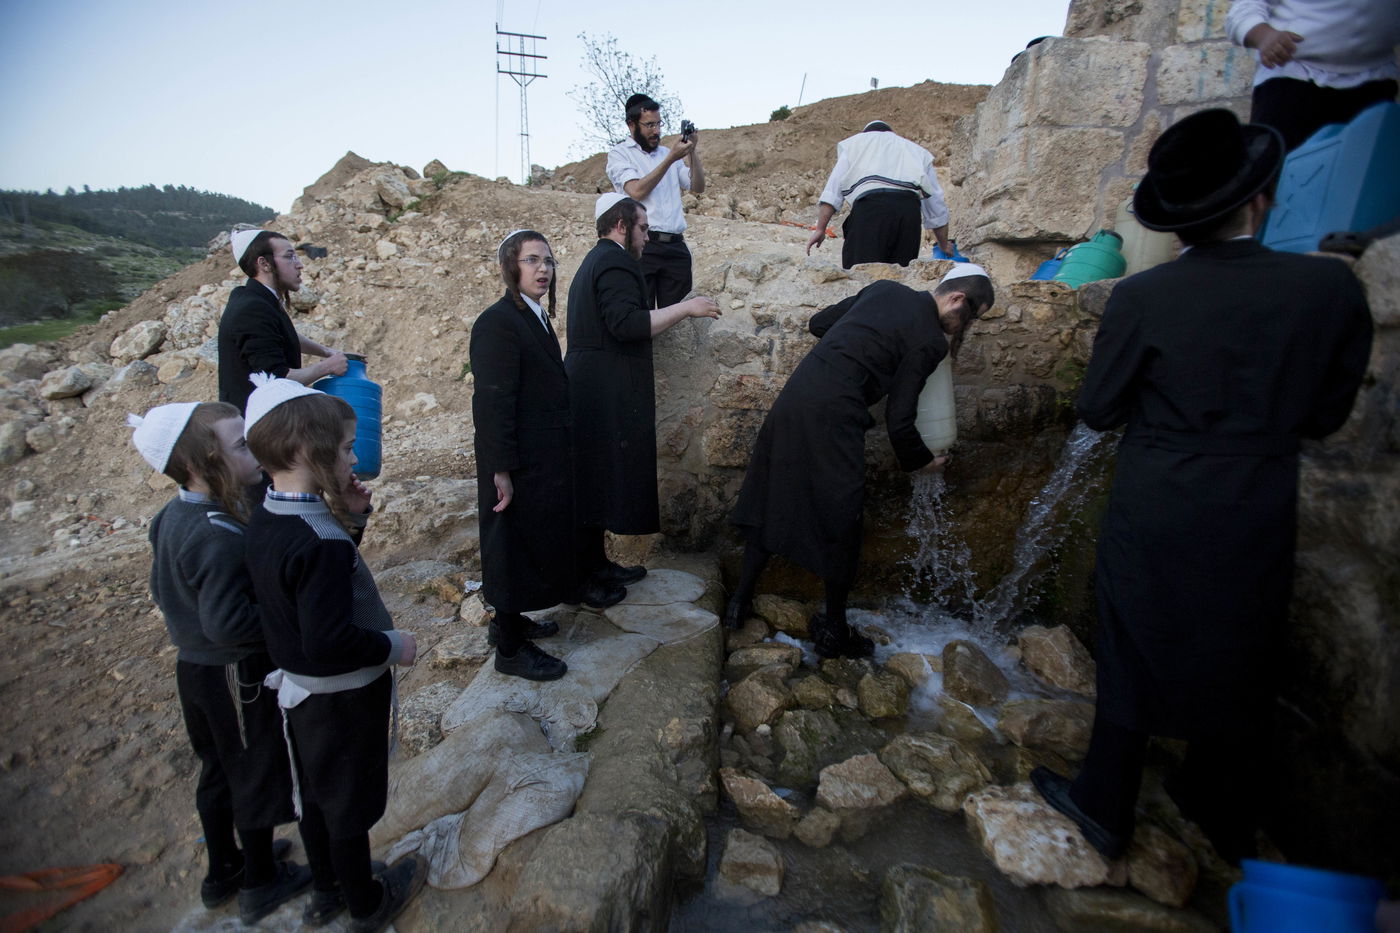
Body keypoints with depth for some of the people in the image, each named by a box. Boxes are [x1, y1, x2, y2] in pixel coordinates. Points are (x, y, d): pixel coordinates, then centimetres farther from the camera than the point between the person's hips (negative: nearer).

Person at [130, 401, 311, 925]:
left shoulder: (171, 517, -2)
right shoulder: (220, 537, -31)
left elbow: (164, 590, 9)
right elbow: (228, 622, -32)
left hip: (194, 665, 9)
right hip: (238, 676, -9)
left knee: (219, 770, 26)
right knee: (258, 776, 13)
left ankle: (222, 871, 47)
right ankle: (259, 885, 34)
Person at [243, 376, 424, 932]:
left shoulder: (266, 520, -6)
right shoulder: (321, 544, -34)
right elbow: (330, 643, -35)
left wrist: (349, 517, -7)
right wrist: (392, 646, -19)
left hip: (299, 689, 8)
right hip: (342, 697, -8)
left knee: (318, 795, 27)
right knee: (350, 804, 15)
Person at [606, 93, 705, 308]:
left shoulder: (667, 153, 20)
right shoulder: (619, 153, 6)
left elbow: (698, 187, 15)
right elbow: (637, 191, -11)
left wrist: (693, 153, 1)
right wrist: (670, 159, -10)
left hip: (676, 246, 5)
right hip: (642, 246, -5)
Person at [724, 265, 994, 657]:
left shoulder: (885, 288, 16)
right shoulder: (930, 341, -3)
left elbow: (817, 322, 22)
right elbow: (899, 421, -3)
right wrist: (923, 460, 14)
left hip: (792, 398, 8)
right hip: (832, 417, -7)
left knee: (772, 503, 18)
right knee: (841, 523, 9)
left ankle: (740, 600, 29)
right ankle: (833, 630, 25)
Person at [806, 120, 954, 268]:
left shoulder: (855, 144, 30)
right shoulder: (917, 150, 36)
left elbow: (833, 190, 14)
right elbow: (936, 202, 34)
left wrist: (820, 229, 11)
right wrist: (944, 245, 42)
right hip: (910, 207, 3)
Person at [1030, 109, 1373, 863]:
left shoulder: (1141, 299, -15)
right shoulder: (1330, 287, -8)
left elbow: (1097, 410, -6)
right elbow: (1325, 415, 1)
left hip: (1153, 516, -2)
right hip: (1260, 519, 3)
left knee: (1133, 659, 13)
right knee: (1237, 665, 21)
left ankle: (1104, 807, 30)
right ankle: (1221, 810, 42)